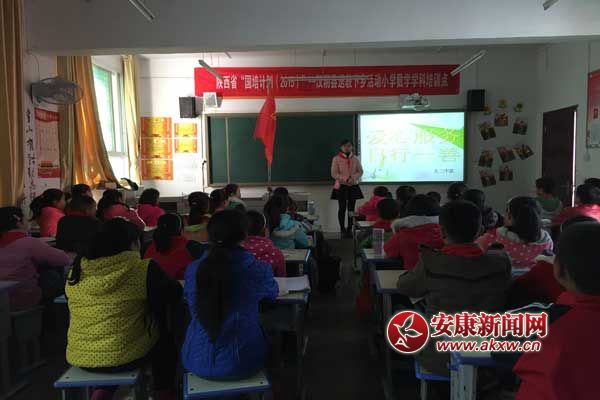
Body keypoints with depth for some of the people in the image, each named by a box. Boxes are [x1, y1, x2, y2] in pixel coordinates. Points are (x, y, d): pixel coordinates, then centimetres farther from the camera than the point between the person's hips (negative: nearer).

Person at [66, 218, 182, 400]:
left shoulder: (77, 271, -1)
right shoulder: (143, 269, -15)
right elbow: (175, 295, -3)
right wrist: (157, 275, 17)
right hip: (125, 356, -4)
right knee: (165, 341, 24)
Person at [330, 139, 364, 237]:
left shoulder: (355, 159, 5)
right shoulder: (336, 159, -4)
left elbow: (360, 171, 5)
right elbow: (334, 174, -8)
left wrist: (353, 178, -15)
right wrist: (346, 179, -19)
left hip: (353, 186, 3)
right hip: (341, 186, -3)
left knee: (351, 208, 4)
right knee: (342, 208, -1)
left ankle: (350, 229, 13)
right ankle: (342, 230, 7)